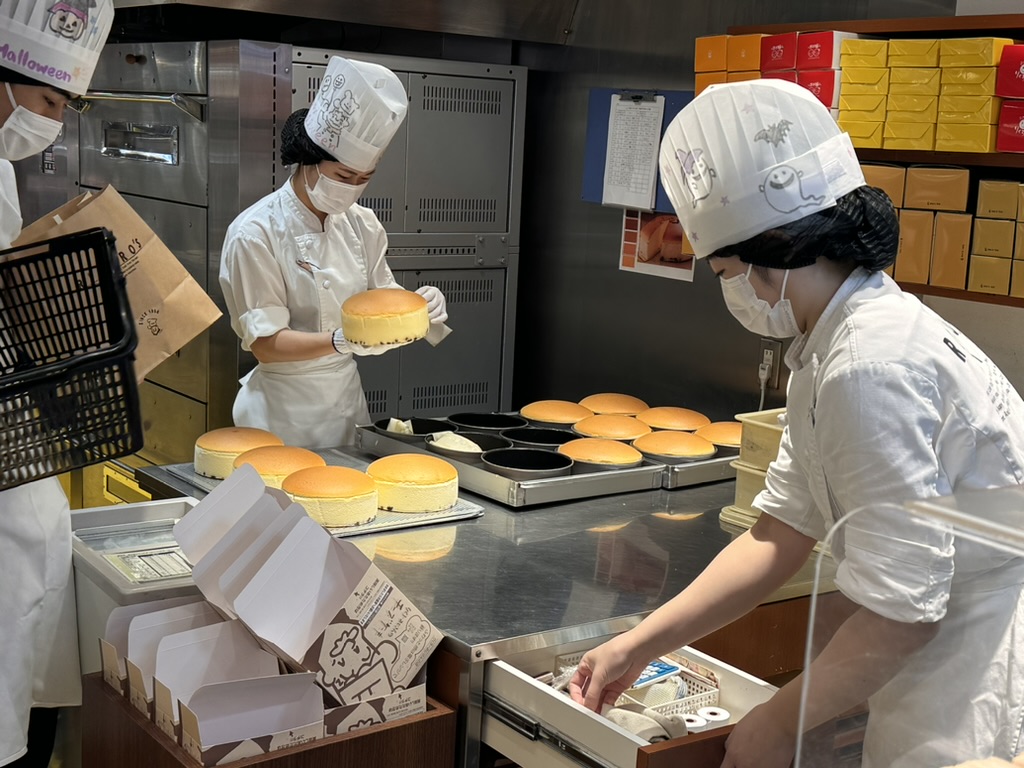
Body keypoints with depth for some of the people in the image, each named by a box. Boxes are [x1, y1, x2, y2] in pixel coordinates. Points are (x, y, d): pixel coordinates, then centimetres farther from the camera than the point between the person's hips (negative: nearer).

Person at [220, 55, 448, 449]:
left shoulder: (362, 223, 2)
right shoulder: (255, 234, -16)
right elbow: (265, 344, -17)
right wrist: (342, 341, -33)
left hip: (348, 398, 6)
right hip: (284, 412, -6)